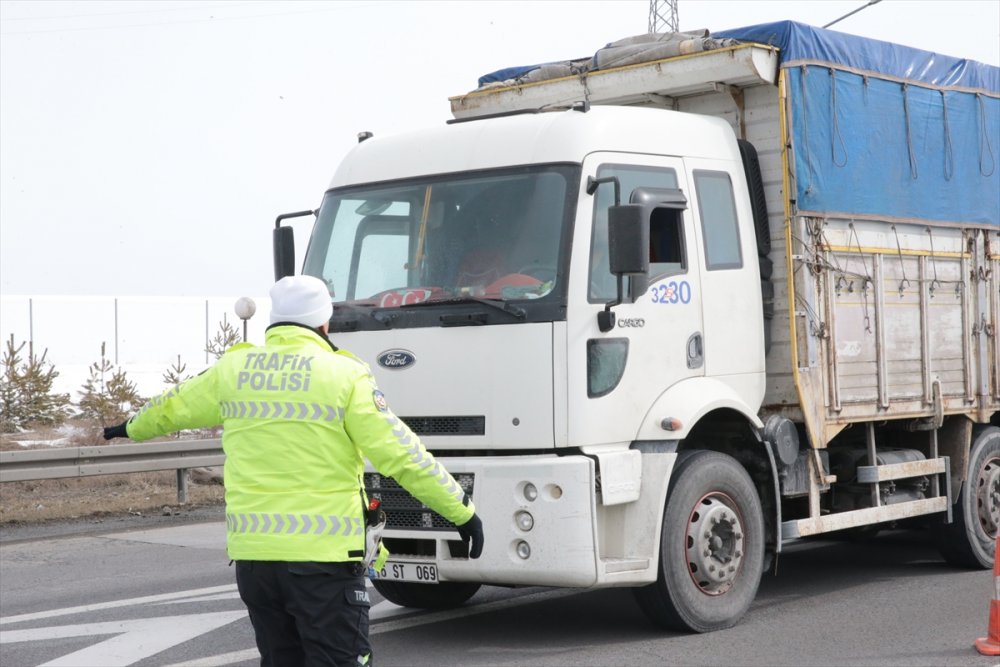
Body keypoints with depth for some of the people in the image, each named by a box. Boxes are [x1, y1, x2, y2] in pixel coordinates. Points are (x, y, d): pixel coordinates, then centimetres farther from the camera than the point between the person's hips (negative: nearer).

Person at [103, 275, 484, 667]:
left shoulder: (233, 369, 8)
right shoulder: (343, 376, -6)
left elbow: (174, 406, 26)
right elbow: (401, 454, -9)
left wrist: (133, 427, 47)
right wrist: (462, 512, -4)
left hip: (252, 553, 5)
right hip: (322, 554, -5)